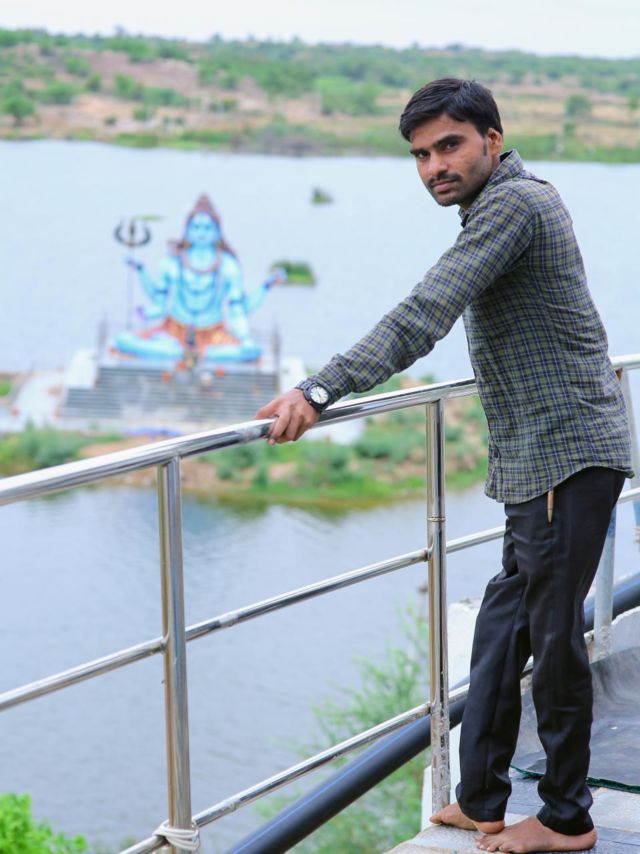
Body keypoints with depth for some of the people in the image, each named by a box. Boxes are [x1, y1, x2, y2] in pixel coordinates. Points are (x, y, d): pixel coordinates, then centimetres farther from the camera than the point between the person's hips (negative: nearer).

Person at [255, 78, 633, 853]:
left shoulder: (511, 203, -16)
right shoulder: (524, 197, 16)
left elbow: (425, 315, -27)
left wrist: (320, 391, -32)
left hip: (567, 453, -10)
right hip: (541, 456, 10)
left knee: (553, 638, -1)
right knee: (502, 629, 12)